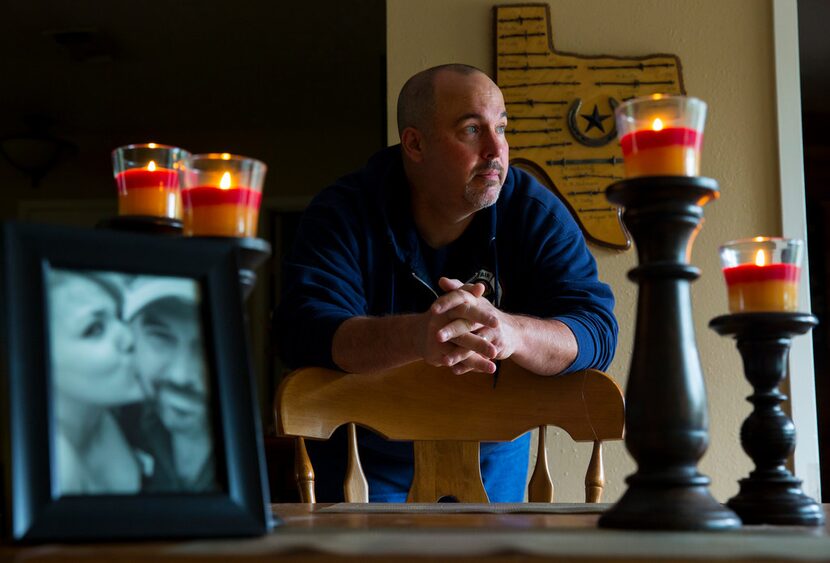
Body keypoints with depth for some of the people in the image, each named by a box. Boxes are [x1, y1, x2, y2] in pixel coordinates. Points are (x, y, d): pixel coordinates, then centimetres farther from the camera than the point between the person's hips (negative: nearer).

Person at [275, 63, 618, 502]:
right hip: (367, 460, -2)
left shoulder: (537, 214, -11)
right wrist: (414, 336, -49)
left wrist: (509, 333, -45)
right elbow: (304, 330, -30)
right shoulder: (344, 214, -16)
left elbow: (596, 329, -22)